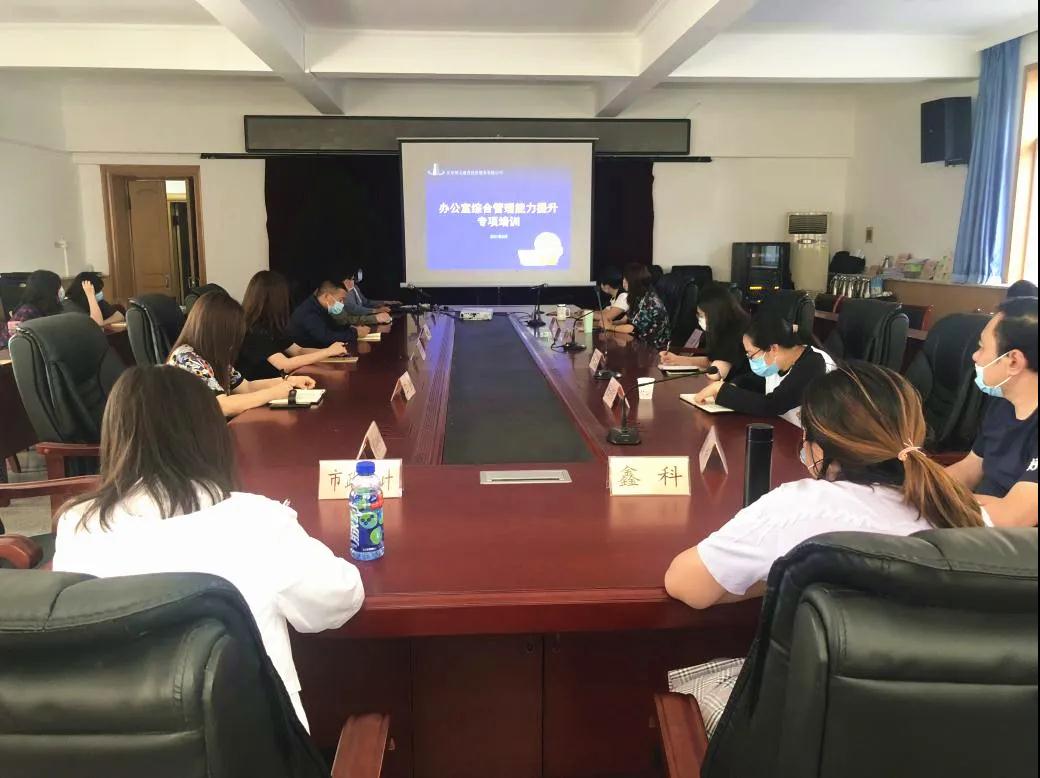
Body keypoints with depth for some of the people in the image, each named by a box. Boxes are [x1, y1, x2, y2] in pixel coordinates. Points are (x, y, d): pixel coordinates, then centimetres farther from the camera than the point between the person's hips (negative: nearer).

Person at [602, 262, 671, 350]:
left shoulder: (649, 301, -22)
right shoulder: (639, 296, 5)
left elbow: (633, 327, -21)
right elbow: (629, 320, 9)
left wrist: (610, 327, -11)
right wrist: (612, 323, -6)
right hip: (645, 340, 8)